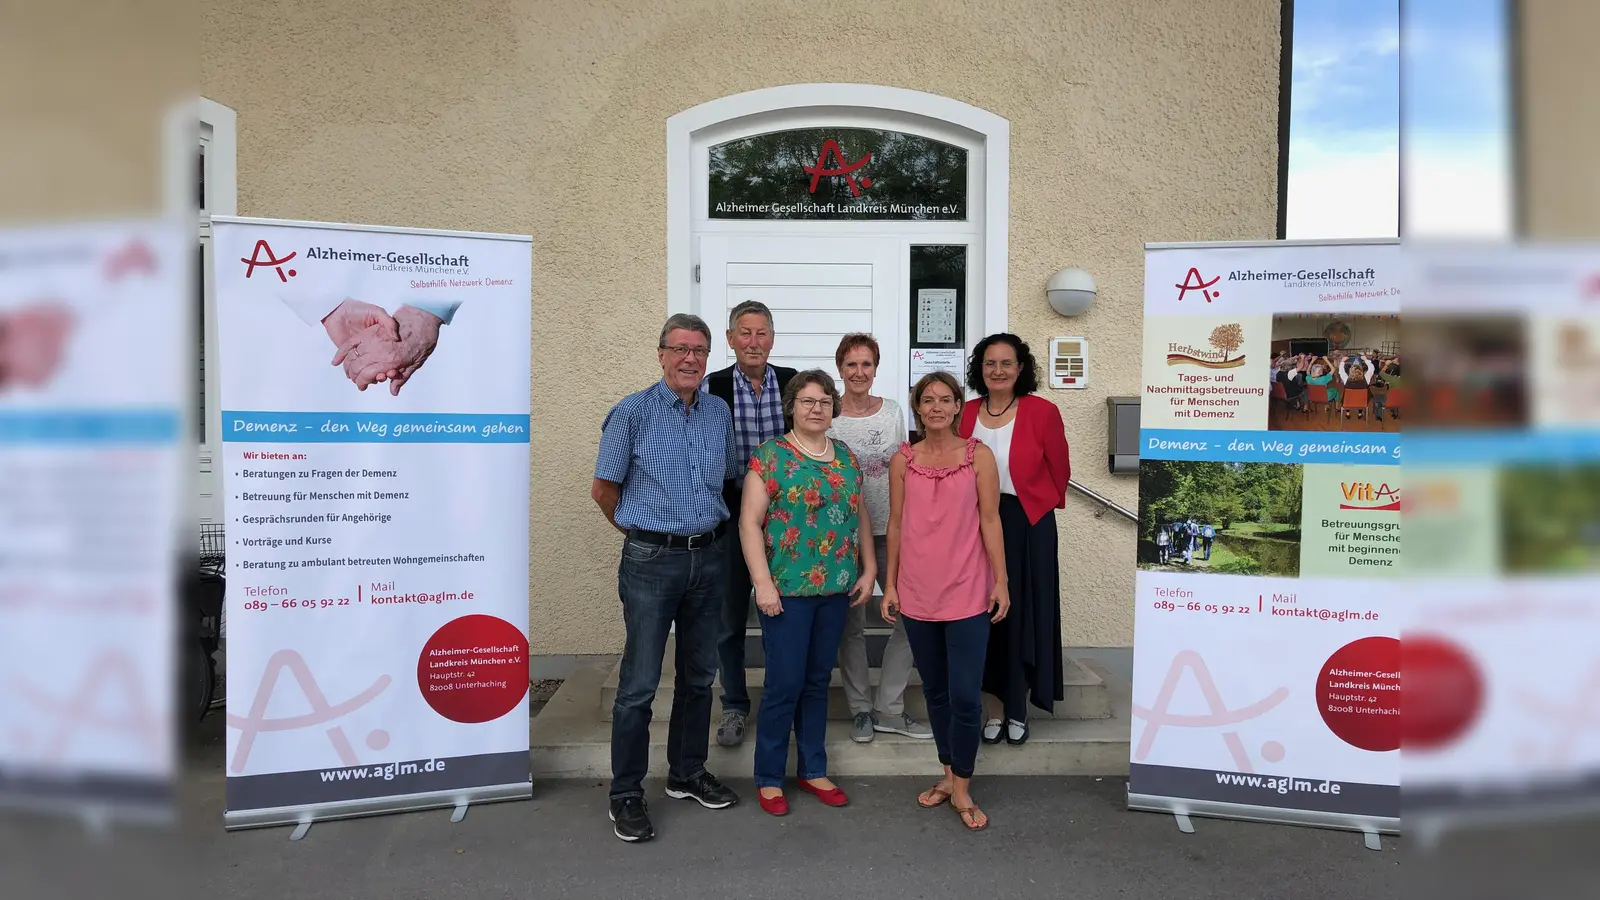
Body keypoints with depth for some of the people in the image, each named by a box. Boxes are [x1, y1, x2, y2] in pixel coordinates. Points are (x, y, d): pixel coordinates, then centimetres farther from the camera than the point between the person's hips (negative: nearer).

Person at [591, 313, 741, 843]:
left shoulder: (719, 413, 8)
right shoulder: (633, 412, -7)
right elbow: (603, 490, -1)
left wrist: (706, 527, 14)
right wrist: (641, 530, 8)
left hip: (709, 558, 5)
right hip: (652, 561, -5)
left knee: (699, 675, 14)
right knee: (639, 683, -1)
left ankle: (687, 774, 30)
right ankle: (626, 794, 13)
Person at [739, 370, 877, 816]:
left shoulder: (845, 456, 11)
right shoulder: (771, 455, -6)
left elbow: (862, 516, 16)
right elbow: (750, 522, -9)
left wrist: (869, 569, 8)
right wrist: (763, 583, -14)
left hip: (836, 588, 5)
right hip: (787, 590, -5)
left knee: (818, 682, 14)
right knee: (784, 684, 0)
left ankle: (813, 770, 28)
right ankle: (769, 777, 17)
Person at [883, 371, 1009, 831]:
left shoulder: (979, 455, -2)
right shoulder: (903, 460, 4)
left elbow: (990, 520, -2)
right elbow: (895, 524, 7)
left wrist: (1001, 583, -4)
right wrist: (890, 584, 6)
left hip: (967, 594, -2)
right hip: (917, 594, 3)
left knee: (965, 697, -3)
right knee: (935, 691, 14)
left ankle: (961, 788, 15)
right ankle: (949, 774, 31)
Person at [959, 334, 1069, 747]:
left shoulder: (1042, 412, -10)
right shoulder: (968, 412, 1)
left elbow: (1059, 470, 1)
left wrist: (1044, 505, 11)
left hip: (1027, 525, -3)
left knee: (1022, 614, 6)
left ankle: (1017, 708, 22)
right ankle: (996, 704, 24)